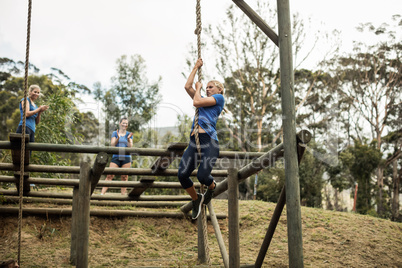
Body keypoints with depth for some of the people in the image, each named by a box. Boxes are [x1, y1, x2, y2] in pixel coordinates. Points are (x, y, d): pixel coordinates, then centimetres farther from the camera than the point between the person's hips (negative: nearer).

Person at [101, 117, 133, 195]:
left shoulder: (129, 134, 9)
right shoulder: (115, 133, 8)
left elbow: (130, 147, 0)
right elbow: (112, 144, -2)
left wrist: (128, 139, -17)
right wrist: (118, 138, -17)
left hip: (126, 157, 1)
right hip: (116, 157, -1)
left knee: (124, 177, -1)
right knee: (110, 175, -10)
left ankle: (123, 195, 4)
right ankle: (102, 193, -12)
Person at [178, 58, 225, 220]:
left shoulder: (219, 98, 10)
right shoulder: (204, 100, 31)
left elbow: (196, 102, -2)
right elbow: (187, 86, 30)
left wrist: (198, 88, 16)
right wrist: (196, 67, 34)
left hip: (209, 141, -7)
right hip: (194, 141, 7)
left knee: (202, 176, -21)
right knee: (182, 175, -11)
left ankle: (212, 186, 18)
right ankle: (196, 199, 15)